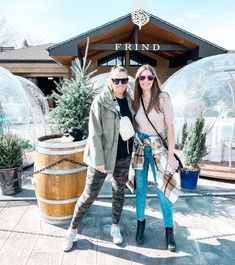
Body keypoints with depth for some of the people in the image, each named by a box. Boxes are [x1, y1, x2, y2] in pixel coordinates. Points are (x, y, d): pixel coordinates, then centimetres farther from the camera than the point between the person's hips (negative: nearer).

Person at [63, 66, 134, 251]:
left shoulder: (129, 100, 4)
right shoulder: (101, 101, -12)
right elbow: (95, 133, -15)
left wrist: (133, 151, 8)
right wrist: (99, 160, -17)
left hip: (124, 156, 5)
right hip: (103, 155, -5)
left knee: (119, 191, 17)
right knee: (90, 194, 4)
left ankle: (115, 227, 38)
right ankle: (72, 229, 26)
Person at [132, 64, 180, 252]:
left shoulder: (163, 98, -9)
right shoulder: (136, 100, 3)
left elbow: (170, 127, -9)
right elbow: (134, 125, 10)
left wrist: (171, 155, -12)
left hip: (158, 147, -3)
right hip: (140, 147, 3)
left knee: (163, 190, 2)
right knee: (140, 188, 12)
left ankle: (169, 230, 21)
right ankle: (140, 223, 31)